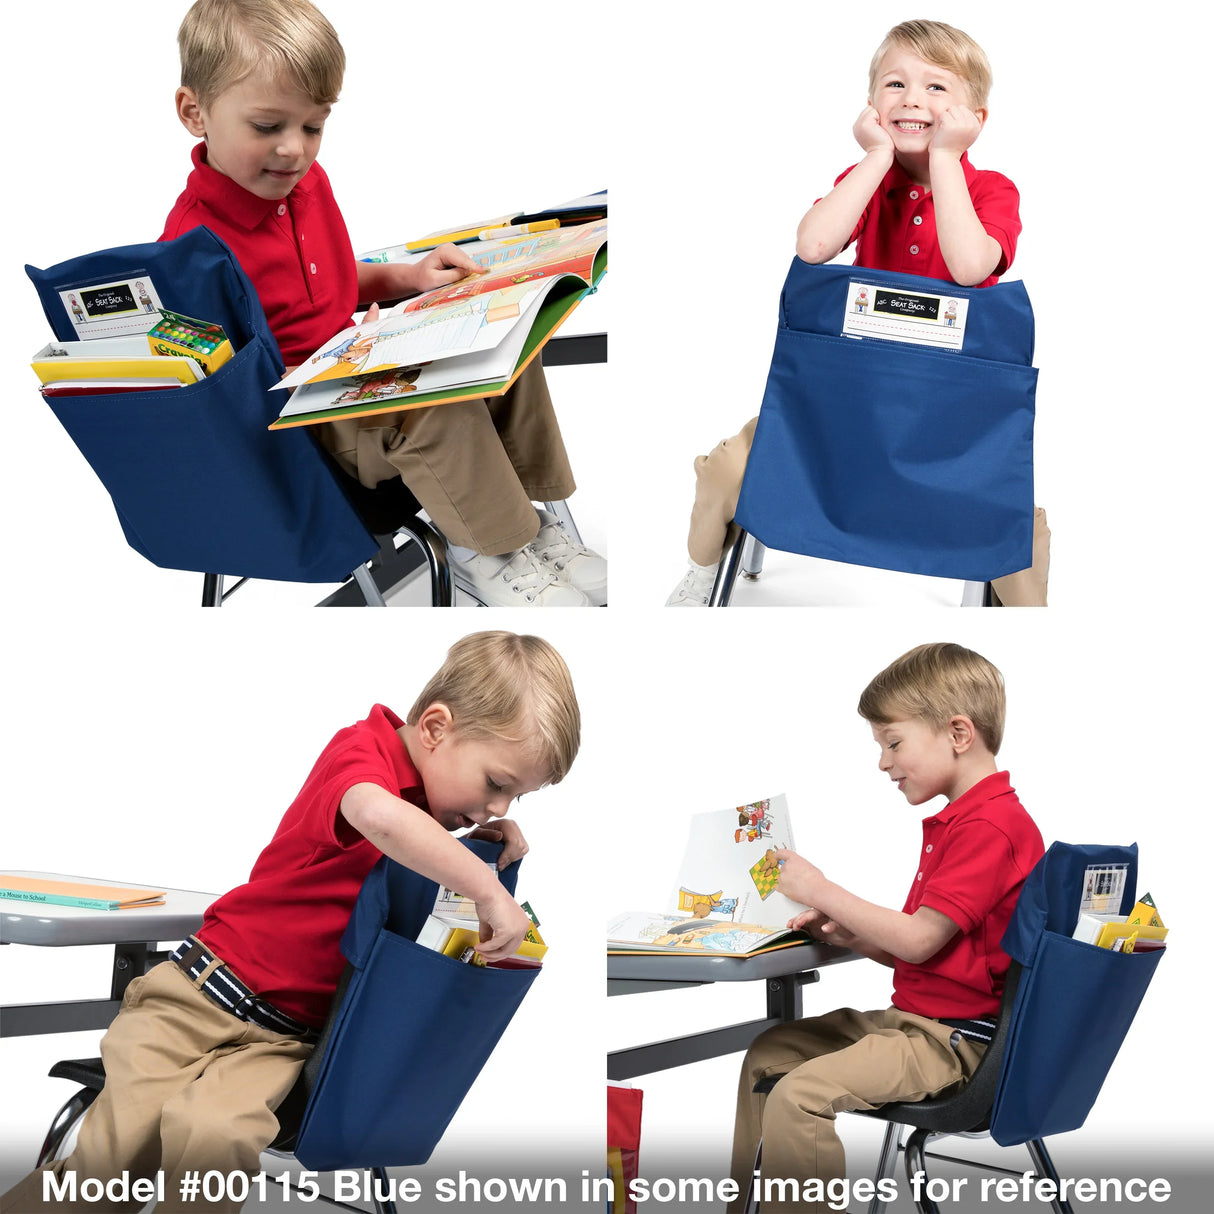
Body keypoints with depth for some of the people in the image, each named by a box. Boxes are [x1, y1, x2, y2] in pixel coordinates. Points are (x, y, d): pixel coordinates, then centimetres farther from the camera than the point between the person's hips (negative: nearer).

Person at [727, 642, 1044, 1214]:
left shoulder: (988, 825, -18)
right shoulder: (955, 821, 17)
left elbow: (918, 941, -21)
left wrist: (823, 893, -14)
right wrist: (844, 931, 3)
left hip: (951, 1037, -11)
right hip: (911, 1016, 11)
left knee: (797, 1094, -25)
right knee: (767, 1053, 15)